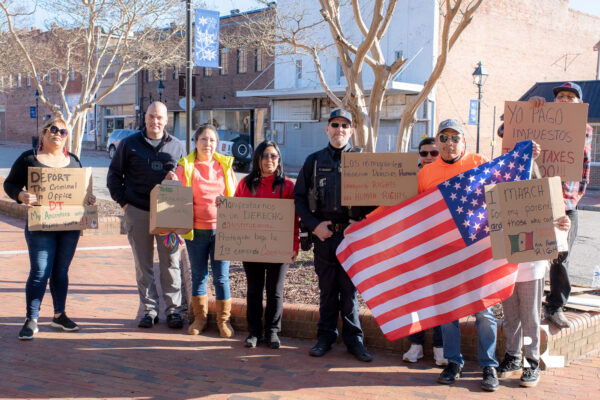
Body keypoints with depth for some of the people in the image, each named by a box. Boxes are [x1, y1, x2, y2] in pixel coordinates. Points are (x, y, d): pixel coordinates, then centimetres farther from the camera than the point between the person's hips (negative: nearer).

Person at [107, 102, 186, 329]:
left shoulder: (177, 146, 10)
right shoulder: (130, 144, 6)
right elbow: (114, 174, 10)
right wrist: (123, 201, 0)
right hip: (138, 212, 0)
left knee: (170, 263, 2)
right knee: (143, 265, 5)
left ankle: (173, 309, 11)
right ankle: (149, 310, 15)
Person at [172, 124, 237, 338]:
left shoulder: (225, 165, 6)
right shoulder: (186, 166, 2)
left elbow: (236, 195, 13)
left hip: (222, 229, 0)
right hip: (196, 230, 0)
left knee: (221, 276, 2)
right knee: (198, 275, 10)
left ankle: (223, 319, 16)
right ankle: (200, 317, 26)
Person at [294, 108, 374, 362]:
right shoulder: (314, 160, 9)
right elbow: (299, 196, 8)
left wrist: (362, 223, -11)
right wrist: (314, 225, -4)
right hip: (324, 234, 1)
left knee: (350, 289, 3)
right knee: (327, 289, 9)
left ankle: (354, 339, 14)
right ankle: (325, 336, 19)